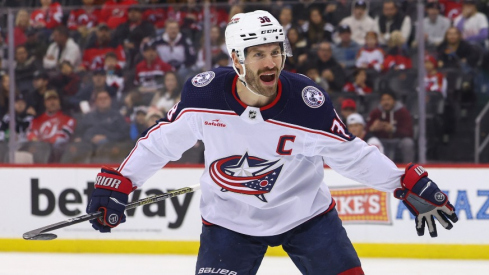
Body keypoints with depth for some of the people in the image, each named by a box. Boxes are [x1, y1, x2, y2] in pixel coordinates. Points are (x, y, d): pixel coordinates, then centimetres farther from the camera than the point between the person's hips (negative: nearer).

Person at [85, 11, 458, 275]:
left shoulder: (308, 101, -21)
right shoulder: (205, 94, -18)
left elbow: (352, 154, -10)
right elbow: (164, 140, -3)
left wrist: (410, 186, -14)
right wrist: (117, 184, -4)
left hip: (306, 211, 0)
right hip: (229, 218, 0)